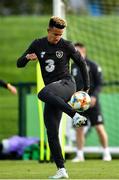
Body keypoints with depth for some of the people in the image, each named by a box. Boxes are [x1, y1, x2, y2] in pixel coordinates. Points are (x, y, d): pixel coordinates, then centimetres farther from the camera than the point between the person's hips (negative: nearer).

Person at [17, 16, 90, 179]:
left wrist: (86, 88, 9)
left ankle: (76, 116, -38)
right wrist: (27, 57, -12)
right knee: (51, 132, -4)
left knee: (43, 94, -37)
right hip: (53, 93, 5)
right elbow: (19, 64, 11)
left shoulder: (66, 46, 0)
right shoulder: (38, 45, 9)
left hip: (66, 84, -5)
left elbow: (82, 64, 10)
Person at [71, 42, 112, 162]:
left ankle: (106, 153, 4)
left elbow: (99, 83, -4)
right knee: (79, 129, 1)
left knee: (99, 127, -5)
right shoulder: (73, 67, 12)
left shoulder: (92, 65, -2)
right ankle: (80, 155, 7)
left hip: (91, 102, -4)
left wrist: (94, 96, -17)